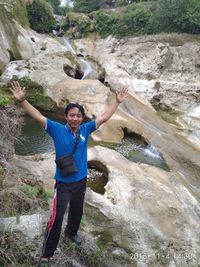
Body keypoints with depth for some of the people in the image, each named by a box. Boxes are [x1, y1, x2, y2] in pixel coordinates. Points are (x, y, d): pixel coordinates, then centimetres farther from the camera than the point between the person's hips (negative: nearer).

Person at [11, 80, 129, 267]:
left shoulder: (85, 130, -6)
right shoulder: (57, 130, -14)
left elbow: (103, 117, -1)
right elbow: (38, 117, -22)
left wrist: (117, 102, -2)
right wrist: (22, 100, -34)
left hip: (81, 181, 4)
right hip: (63, 183, -4)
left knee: (77, 212, 26)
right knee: (56, 218, -4)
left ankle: (71, 232, 56)